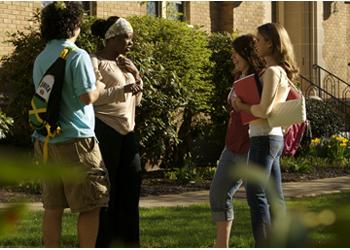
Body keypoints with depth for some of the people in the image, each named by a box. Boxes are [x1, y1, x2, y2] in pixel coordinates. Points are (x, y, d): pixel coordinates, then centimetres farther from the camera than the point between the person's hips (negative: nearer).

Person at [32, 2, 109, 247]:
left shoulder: (40, 59, 12)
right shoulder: (77, 56, -11)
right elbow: (87, 96, -17)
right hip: (75, 140, -7)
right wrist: (99, 87, 5)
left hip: (46, 140, 7)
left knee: (53, 206, 9)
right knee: (90, 206, 0)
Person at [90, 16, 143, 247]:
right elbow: (95, 96, -18)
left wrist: (136, 76, 3)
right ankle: (102, 244, 0)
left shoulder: (124, 64, 17)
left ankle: (129, 243, 14)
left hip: (127, 132, 8)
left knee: (131, 186, 6)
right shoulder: (95, 62, -6)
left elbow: (136, 101, 19)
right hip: (104, 131, -8)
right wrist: (124, 89, -29)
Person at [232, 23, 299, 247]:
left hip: (264, 137, -10)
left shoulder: (272, 71, -14)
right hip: (275, 136, 10)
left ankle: (264, 245, -10)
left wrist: (242, 107, -3)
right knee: (275, 197, 11)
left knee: (256, 195, -8)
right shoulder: (283, 72, 14)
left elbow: (264, 109, -19)